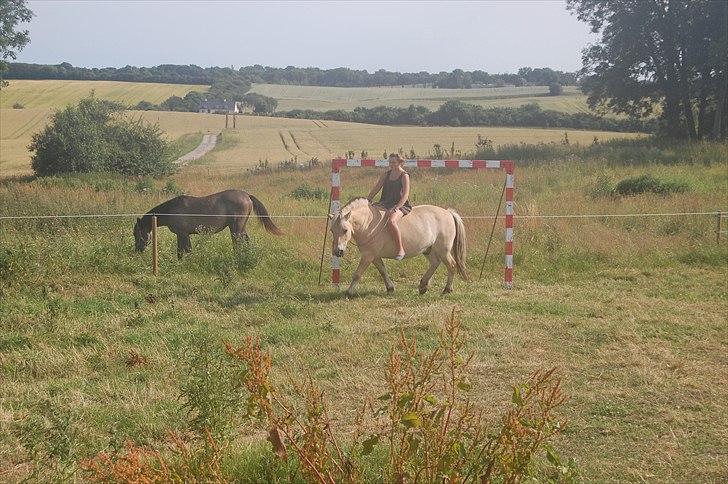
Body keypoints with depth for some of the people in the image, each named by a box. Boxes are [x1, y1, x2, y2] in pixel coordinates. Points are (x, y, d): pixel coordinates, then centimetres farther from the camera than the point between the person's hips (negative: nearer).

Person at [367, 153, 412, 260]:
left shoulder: (404, 176, -5)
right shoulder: (386, 175, 13)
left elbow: (405, 196, -15)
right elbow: (376, 189, 14)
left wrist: (395, 209, -26)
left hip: (400, 205, -8)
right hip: (385, 204, 8)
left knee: (391, 221, -37)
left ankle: (400, 249, -29)